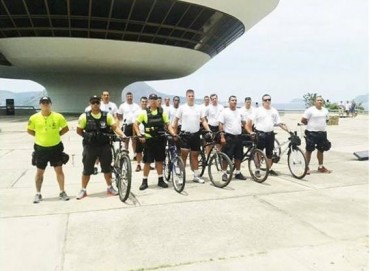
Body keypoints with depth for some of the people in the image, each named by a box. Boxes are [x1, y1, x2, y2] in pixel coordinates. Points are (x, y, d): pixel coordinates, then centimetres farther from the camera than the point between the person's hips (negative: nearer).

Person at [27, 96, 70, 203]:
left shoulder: (58, 116, -7)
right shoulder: (34, 118, -6)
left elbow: (66, 128, 5)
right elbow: (29, 130, 7)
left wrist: (56, 134, -3)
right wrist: (39, 136, 0)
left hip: (56, 147, 0)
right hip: (41, 148, 1)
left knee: (59, 170, 4)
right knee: (39, 172, 10)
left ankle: (62, 192, 17)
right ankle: (38, 194, 23)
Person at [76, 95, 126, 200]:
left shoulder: (107, 115, -2)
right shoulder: (84, 116, -5)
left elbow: (115, 127, -10)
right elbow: (79, 130, 4)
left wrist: (122, 135, -24)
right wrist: (88, 137, -4)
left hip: (104, 146, 1)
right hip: (90, 146, -1)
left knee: (107, 168, 10)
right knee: (87, 169, 7)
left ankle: (110, 188, 26)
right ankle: (83, 190, 22)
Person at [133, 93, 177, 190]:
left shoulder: (162, 112, 5)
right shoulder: (144, 112, -1)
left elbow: (167, 124, 6)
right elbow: (135, 124, 2)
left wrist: (173, 134, -8)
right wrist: (139, 135, -10)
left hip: (160, 139, 2)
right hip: (149, 139, -2)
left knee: (160, 160, 10)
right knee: (147, 161, 2)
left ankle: (160, 180, 20)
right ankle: (144, 181, 12)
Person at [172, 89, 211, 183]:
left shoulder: (199, 108, 7)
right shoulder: (182, 107, -1)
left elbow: (203, 121, 6)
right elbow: (176, 121, 1)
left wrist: (209, 131, -7)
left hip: (196, 134, 3)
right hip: (185, 134, -3)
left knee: (195, 155, 11)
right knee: (184, 154, -6)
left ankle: (196, 176, 20)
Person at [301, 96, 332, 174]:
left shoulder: (325, 110, 10)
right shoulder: (310, 110, -9)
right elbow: (303, 120, -10)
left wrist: (321, 126, 12)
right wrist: (310, 124, 3)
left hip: (322, 133, 6)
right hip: (311, 133, -6)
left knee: (321, 150, 14)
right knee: (309, 150, 0)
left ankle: (321, 167, 27)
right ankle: (306, 167, 9)